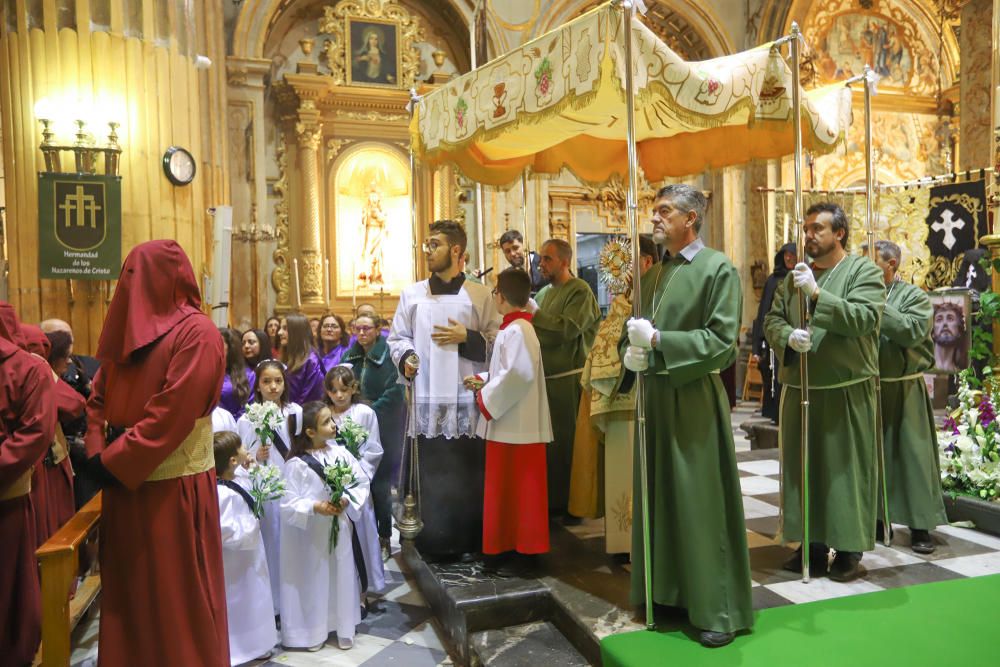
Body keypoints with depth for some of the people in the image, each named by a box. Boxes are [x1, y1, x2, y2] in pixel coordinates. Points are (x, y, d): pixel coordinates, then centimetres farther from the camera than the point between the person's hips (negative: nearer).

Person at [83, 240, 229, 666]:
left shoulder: (197, 333, -14)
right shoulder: (127, 330, 10)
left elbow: (171, 415, -19)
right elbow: (99, 397, 12)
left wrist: (111, 463, -14)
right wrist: (98, 454, -3)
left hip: (173, 489, -7)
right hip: (125, 483, 7)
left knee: (175, 596, 5)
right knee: (128, 589, 17)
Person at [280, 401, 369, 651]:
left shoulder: (341, 453, -3)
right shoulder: (297, 464, -14)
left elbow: (362, 484, 0)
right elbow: (288, 504, -14)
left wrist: (347, 500, -16)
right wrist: (315, 507, -25)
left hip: (340, 530, 3)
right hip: (311, 534, -3)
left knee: (342, 578, 13)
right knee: (315, 581, 9)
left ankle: (344, 629, 29)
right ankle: (314, 631, 27)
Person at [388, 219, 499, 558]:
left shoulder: (480, 295, 4)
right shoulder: (412, 294, 10)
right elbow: (397, 337, 14)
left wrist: (466, 338, -10)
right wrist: (405, 358, -6)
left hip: (468, 398, -1)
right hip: (428, 397, 1)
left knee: (470, 473, 3)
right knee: (432, 473, 3)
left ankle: (472, 540, 17)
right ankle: (435, 540, 16)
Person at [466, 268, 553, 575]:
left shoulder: (517, 331, -18)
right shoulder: (514, 328, 13)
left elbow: (518, 375, -27)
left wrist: (486, 399, -17)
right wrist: (484, 379, 9)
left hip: (516, 426, -10)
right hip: (511, 424, 10)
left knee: (518, 489, 0)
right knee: (509, 488, 16)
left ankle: (525, 549, 11)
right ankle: (514, 543, 27)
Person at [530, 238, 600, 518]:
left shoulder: (580, 291, -8)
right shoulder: (547, 291, 17)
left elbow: (569, 328, -21)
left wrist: (534, 314, -15)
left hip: (567, 378, -7)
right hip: (545, 377, 8)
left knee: (564, 442, -1)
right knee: (547, 440, 11)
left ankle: (569, 505, 11)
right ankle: (551, 500, 23)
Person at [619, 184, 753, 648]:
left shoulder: (718, 268, -8)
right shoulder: (654, 274, 13)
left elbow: (722, 341, -16)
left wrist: (658, 341, -20)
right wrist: (631, 352, -6)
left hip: (695, 400, -7)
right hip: (656, 396, 7)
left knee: (702, 505, 0)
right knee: (661, 500, 14)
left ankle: (718, 610, 14)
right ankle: (668, 592, 29)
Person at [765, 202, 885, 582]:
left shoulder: (863, 271, -2)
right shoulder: (795, 276, 13)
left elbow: (865, 318, -17)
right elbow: (772, 320, 9)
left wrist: (818, 294, -22)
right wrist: (788, 337, -12)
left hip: (846, 389, -5)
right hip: (800, 388, 5)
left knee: (845, 468, 1)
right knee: (802, 467, 9)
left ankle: (849, 550, 13)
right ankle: (813, 544, 21)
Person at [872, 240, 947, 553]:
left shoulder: (914, 296, -1)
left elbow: (912, 331, -18)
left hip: (903, 390, -3)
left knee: (910, 454, -1)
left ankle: (920, 526, 8)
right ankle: (876, 518, 20)